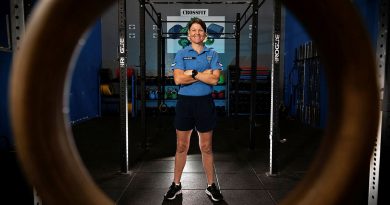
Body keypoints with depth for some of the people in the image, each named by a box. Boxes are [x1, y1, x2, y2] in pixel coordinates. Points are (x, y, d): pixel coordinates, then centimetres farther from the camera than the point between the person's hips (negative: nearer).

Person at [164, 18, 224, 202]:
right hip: (185, 102, 0)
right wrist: (204, 74, -11)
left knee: (206, 147, 9)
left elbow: (215, 79, -10)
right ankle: (176, 185, 25)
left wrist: (192, 72, -12)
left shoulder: (212, 54, 5)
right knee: (181, 146, 9)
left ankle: (211, 186, 24)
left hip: (205, 102, 0)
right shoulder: (181, 54, 4)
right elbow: (178, 79, -12)